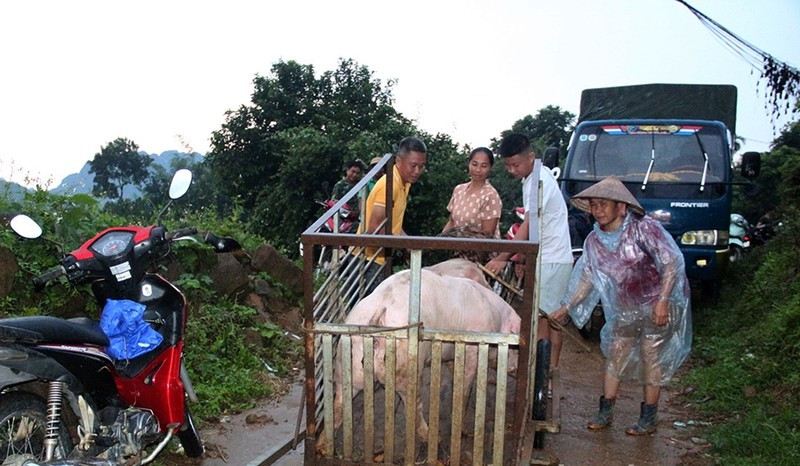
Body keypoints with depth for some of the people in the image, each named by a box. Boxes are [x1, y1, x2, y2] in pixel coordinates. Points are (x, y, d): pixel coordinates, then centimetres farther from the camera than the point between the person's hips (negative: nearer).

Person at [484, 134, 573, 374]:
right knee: (551, 318, 13)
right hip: (545, 258, 10)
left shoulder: (540, 180, -18)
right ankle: (551, 368, 21)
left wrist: (503, 258, -27)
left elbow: (528, 226, -25)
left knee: (541, 318, -6)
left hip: (552, 260, -10)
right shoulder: (531, 179, 13)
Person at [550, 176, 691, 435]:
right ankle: (605, 413, 18)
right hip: (625, 309, 6)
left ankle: (649, 419, 14)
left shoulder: (644, 229, -20)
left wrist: (663, 301, -26)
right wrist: (566, 308, 4)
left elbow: (672, 262, -20)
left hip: (658, 305, -6)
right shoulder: (594, 241, -2)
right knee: (615, 355, 7)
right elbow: (586, 278, 6)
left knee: (652, 359, 0)